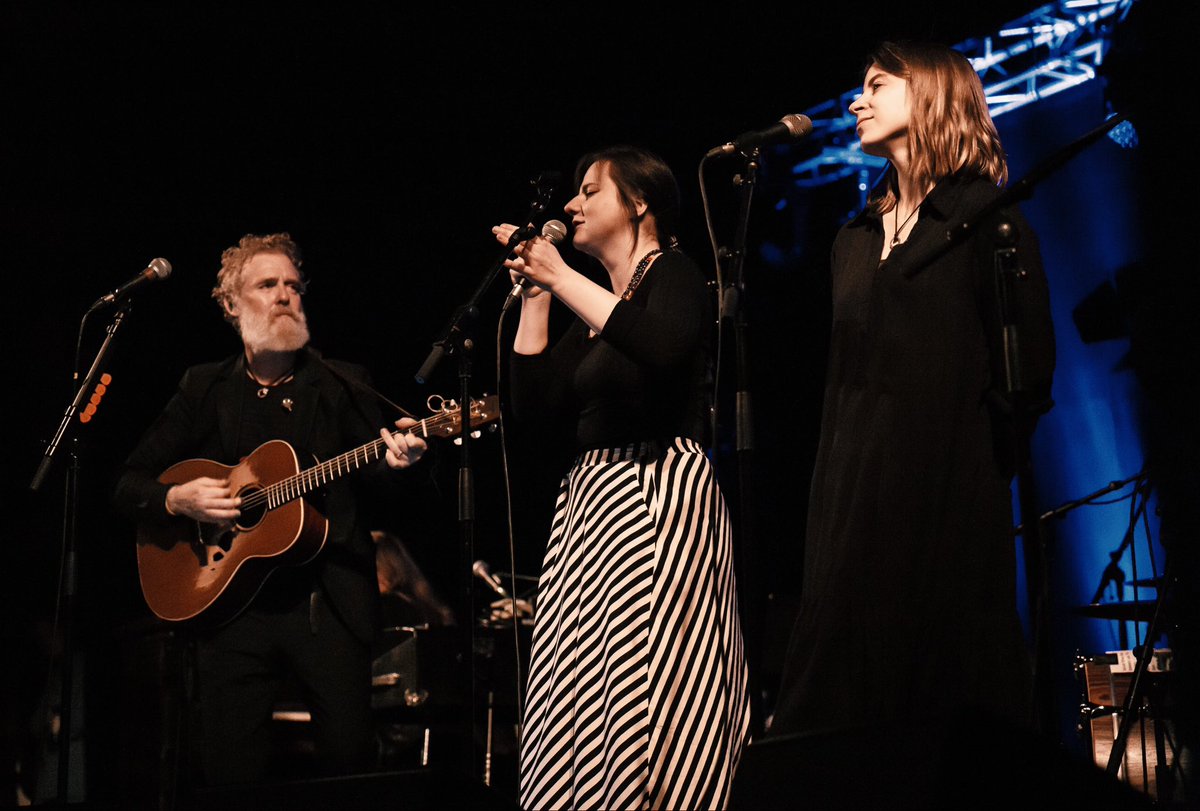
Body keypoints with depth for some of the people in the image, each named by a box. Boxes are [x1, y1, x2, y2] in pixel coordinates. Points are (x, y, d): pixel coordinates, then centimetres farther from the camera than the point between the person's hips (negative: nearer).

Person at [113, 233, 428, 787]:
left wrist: (391, 463, -18)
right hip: (231, 602, 1)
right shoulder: (204, 390, 11)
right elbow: (128, 487, 12)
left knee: (350, 758, -6)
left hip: (330, 602, 0)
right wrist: (177, 499, -9)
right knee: (228, 773, -1)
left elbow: (375, 489, 4)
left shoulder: (342, 386, 10)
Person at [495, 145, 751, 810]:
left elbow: (662, 346, -26)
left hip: (659, 488, -8)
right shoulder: (597, 302, 21)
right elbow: (532, 399, 14)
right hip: (591, 499, 8)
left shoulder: (672, 274, -2)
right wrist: (536, 293, 11)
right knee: (580, 695, 2)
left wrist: (560, 275, -20)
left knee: (641, 691, -12)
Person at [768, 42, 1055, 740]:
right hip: (856, 494, 6)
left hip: (948, 495, -6)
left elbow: (1029, 368, -6)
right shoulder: (857, 238, 19)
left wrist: (981, 458, -6)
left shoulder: (985, 216, 0)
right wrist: (829, 499, 10)